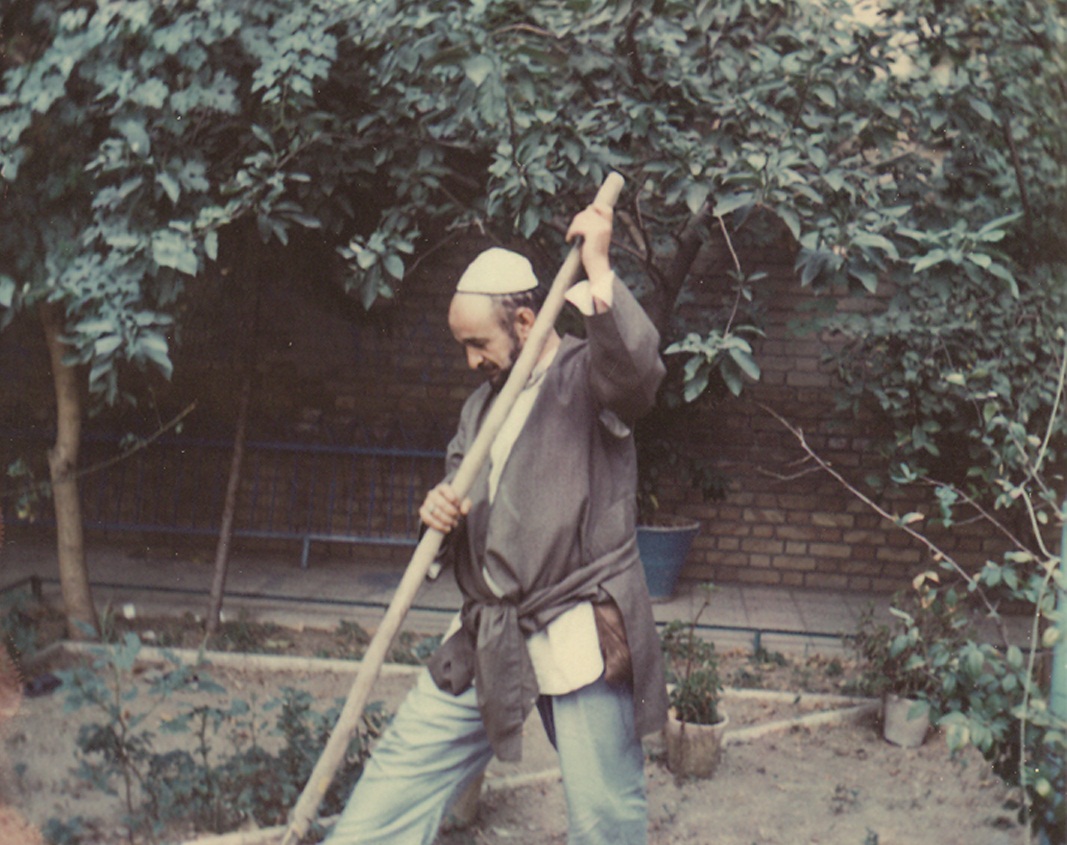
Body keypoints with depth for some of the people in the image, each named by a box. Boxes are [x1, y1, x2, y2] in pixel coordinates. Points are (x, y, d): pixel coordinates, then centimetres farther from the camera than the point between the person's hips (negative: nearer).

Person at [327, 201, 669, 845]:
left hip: (582, 638, -7)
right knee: (404, 768, 9)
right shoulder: (482, 406, 19)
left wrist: (598, 271, -28)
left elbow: (640, 368, -29)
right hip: (488, 639, 7)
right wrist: (441, 512, 3)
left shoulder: (587, 376, -5)